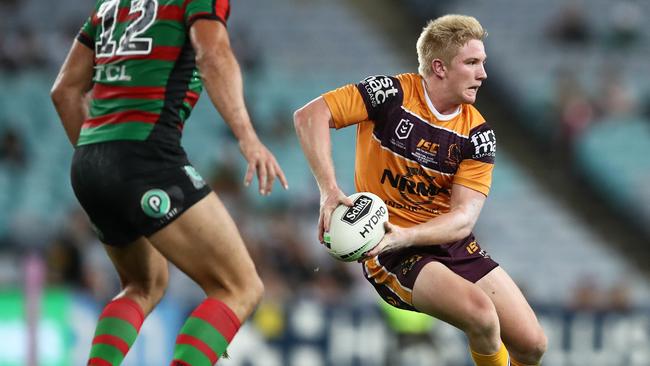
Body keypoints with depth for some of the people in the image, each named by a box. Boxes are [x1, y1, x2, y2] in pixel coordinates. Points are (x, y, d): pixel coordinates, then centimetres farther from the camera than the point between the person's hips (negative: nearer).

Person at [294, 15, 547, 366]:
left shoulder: (477, 132, -2)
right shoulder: (392, 94, -12)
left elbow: (463, 219, -10)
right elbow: (309, 115, -18)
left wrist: (404, 236, -28)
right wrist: (329, 191, -30)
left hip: (453, 244, 5)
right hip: (391, 252, -5)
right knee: (480, 314, -30)